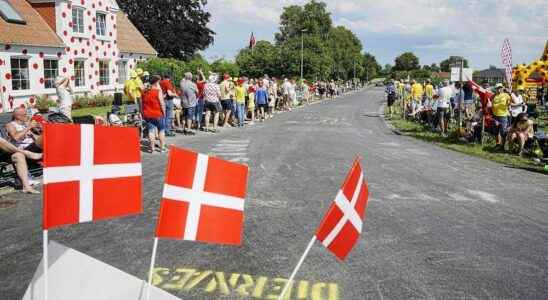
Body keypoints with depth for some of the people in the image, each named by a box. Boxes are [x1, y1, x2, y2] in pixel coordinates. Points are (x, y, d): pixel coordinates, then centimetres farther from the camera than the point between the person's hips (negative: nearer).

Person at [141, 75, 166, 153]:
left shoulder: (145, 91, 6)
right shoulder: (158, 91, -12)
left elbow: (143, 103, 11)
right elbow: (162, 104, -15)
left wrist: (143, 113, 18)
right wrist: (164, 113, -5)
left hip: (147, 114, 5)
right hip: (158, 114, -5)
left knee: (151, 131, 7)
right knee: (161, 130, 9)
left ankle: (152, 148, 6)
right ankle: (162, 148, 11)